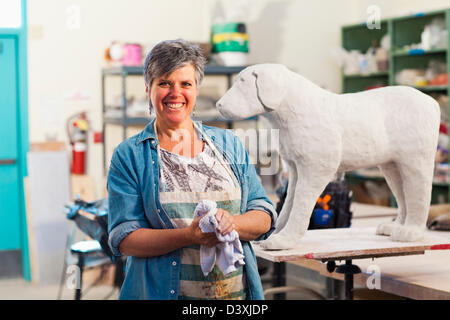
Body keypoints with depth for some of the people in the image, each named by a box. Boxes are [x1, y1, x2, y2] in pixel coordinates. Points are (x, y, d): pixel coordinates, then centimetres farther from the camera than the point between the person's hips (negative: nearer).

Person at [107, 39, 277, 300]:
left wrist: (232, 223, -16)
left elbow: (265, 217, 4)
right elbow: (124, 238, -8)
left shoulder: (229, 144, 7)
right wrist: (188, 235, -21)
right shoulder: (128, 156, -1)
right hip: (161, 291, -2)